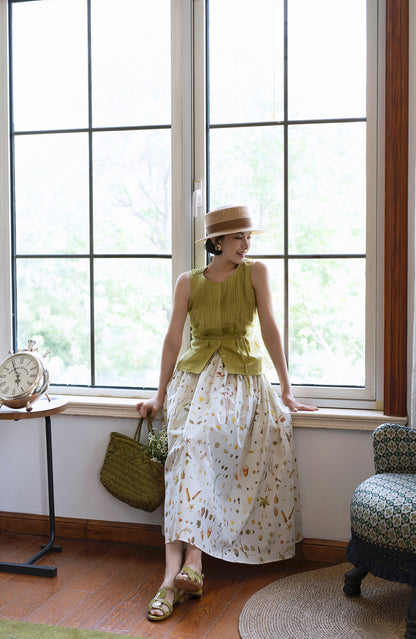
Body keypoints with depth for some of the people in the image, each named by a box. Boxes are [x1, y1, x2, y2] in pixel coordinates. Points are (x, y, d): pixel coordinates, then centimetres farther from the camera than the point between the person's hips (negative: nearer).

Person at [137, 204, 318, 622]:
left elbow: (269, 328, -1)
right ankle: (181, 569, -30)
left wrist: (286, 388, -4)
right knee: (188, 445, -25)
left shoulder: (255, 273, 5)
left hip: (241, 378, -2)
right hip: (194, 375, 2)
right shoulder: (188, 282, 8)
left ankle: (183, 566, -32)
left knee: (198, 440, -29)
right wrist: (161, 395, 8)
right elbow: (173, 339, 8)